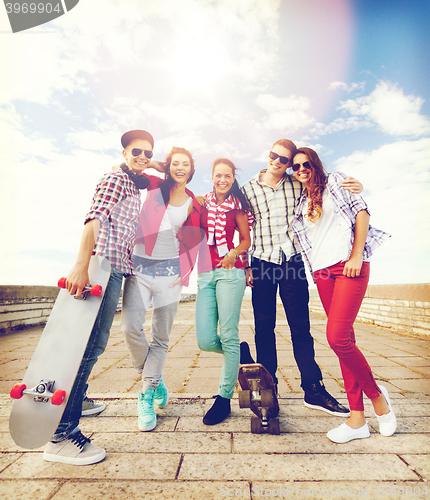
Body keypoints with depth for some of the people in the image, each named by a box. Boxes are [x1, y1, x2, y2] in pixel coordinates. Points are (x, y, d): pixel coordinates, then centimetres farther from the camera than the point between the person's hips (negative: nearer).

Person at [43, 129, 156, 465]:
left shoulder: (135, 191, 26)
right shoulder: (115, 179, -2)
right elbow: (94, 219, -19)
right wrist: (82, 264, -30)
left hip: (116, 271, 9)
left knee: (94, 343, 16)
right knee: (89, 345, -9)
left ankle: (76, 398, 33)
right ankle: (61, 435, 0)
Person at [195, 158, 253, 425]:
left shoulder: (237, 205, 9)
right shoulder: (203, 201, 14)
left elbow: (246, 240, 10)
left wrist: (233, 254, -9)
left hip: (229, 272, -3)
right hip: (205, 274, 3)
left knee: (228, 337, -4)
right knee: (205, 340, -2)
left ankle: (225, 398, 12)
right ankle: (240, 355, 28)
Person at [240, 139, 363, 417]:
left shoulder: (298, 185, 7)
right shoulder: (248, 189, 6)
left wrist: (352, 187, -4)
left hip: (292, 261, 1)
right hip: (262, 263, 0)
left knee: (301, 327, 5)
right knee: (264, 328, 5)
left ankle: (314, 390, 19)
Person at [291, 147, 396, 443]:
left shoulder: (335, 181, 8)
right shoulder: (301, 202, 21)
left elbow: (361, 211, -2)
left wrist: (356, 256, -11)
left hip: (348, 266, -5)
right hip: (322, 272, 5)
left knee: (337, 337, -15)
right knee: (344, 340, 4)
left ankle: (376, 394, 13)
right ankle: (357, 418, 13)